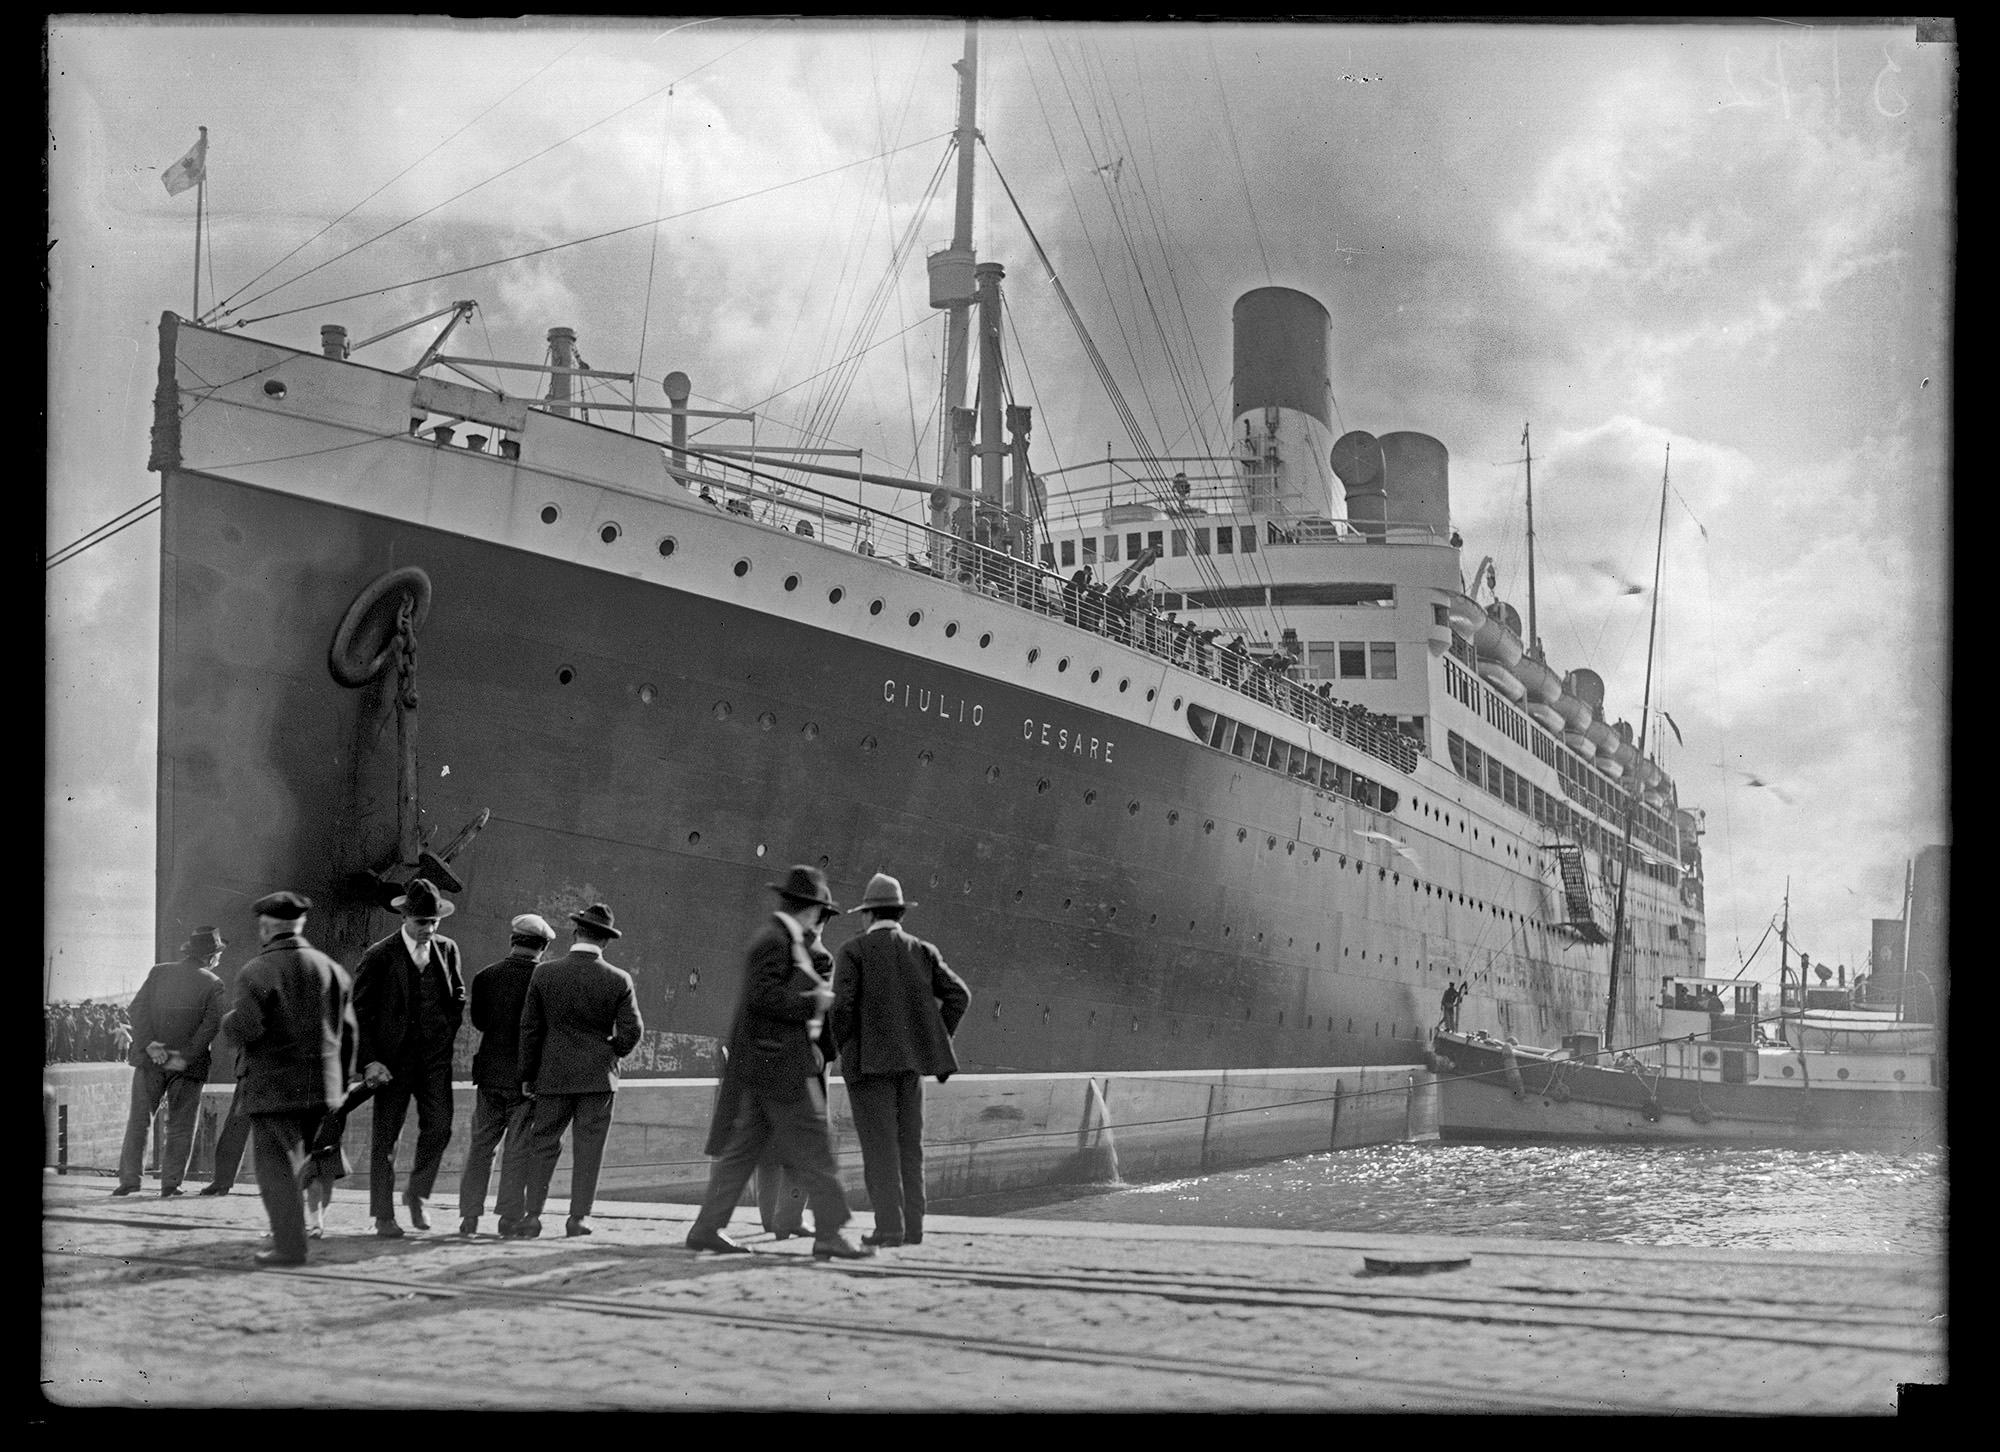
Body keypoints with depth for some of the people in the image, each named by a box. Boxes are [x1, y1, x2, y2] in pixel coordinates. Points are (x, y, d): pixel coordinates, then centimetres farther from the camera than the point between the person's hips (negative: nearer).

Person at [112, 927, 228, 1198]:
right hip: (187, 1065, -2)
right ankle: (170, 1183, 4)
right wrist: (186, 1057, -13)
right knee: (180, 1125, 7)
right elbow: (210, 1024, -13)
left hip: (150, 1060, 2)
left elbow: (138, 1006, -3)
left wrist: (148, 1044, -10)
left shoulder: (159, 972, 6)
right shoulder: (212, 985, -3)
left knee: (138, 1119, 10)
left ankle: (130, 1178, 5)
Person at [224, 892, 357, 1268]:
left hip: (273, 1087, -5)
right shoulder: (332, 970, 7)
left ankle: (289, 1245, -6)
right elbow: (348, 1033, 10)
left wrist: (231, 1018, 4)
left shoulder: (256, 973, -9)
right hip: (322, 1087, 5)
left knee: (276, 1166, -1)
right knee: (295, 1161, 17)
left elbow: (245, 1029, -19)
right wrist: (340, 1080, 19)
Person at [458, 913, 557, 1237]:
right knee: (517, 1149, 5)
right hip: (527, 1075, -2)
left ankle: (470, 1216, 8)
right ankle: (509, 1216, 5)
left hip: (490, 1072, 3)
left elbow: (478, 1021, 9)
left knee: (481, 1145, 11)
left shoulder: (485, 977, -2)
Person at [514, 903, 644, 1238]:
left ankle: (531, 1215, 3)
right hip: (599, 1076, 0)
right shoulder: (619, 980, -6)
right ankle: (579, 1217, 5)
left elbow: (530, 1029, 0)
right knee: (588, 1148, 5)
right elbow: (632, 1030, -6)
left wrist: (528, 1074, 8)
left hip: (554, 1075, 1)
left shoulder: (544, 975, -4)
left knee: (543, 1145, 8)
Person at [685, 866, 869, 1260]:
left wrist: (818, 994, 14)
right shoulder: (775, 942, -14)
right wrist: (812, 1004, -16)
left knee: (742, 1147, 11)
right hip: (778, 1064, -10)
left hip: (765, 1064, 10)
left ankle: (707, 1228, 14)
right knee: (812, 1148, -7)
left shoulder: (783, 940, 18)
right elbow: (763, 995, -24)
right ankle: (829, 1235, -6)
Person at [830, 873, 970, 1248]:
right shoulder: (923, 951, 8)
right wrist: (932, 1042, 7)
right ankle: (912, 1226, 8)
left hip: (869, 1060, -4)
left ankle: (890, 1226, -9)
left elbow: (841, 1005, -13)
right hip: (911, 1061, 4)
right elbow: (959, 994, 1)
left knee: (880, 1146, -3)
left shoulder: (855, 951, -4)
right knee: (909, 1145, 10)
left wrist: (845, 1049, 0)